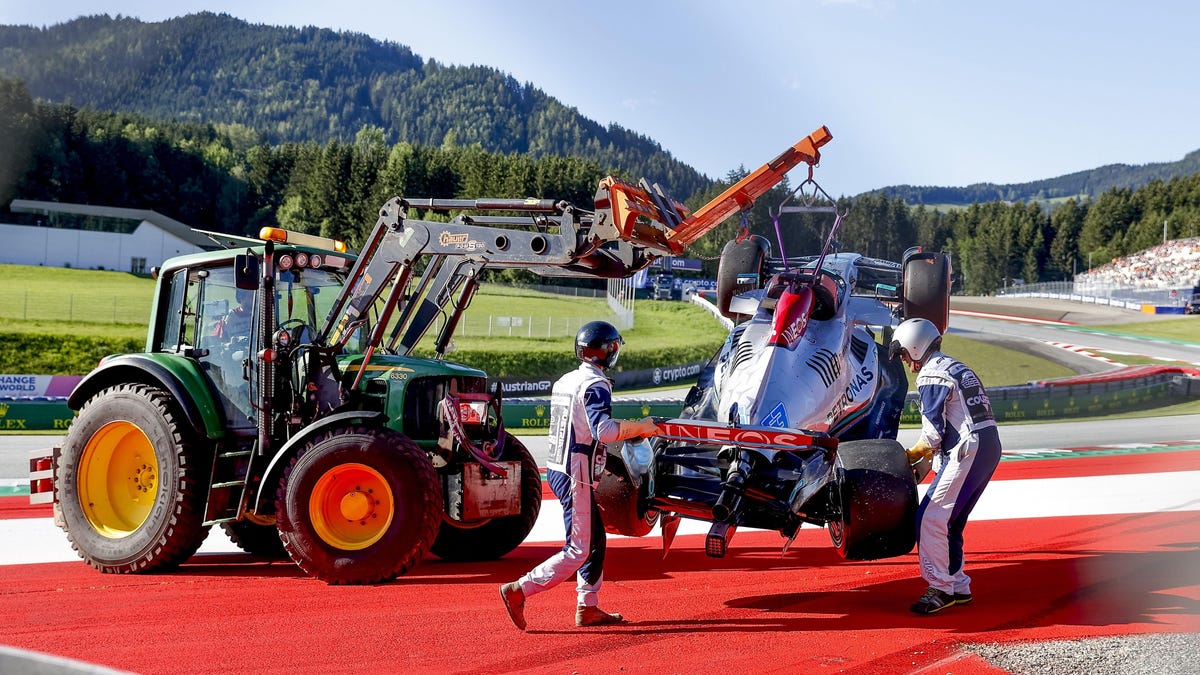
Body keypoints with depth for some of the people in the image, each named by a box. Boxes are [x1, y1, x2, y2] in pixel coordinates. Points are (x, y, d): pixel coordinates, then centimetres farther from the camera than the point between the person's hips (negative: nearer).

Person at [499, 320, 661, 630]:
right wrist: (640, 427, -16)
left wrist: (629, 430, 18)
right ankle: (519, 591, -8)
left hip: (557, 470, 9)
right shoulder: (595, 385, -16)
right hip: (576, 477, -9)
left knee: (595, 539, 17)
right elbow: (603, 431, -29)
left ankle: (588, 607, 21)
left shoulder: (564, 381, 11)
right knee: (578, 551, -4)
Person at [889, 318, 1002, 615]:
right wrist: (924, 465, 20)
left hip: (967, 453, -10)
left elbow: (932, 436, -12)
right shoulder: (958, 368, 22)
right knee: (950, 520, 16)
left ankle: (940, 589, -6)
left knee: (930, 518, -8)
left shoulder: (931, 375, -8)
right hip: (990, 447, 10)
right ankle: (958, 587, 20)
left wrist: (907, 458, 6)